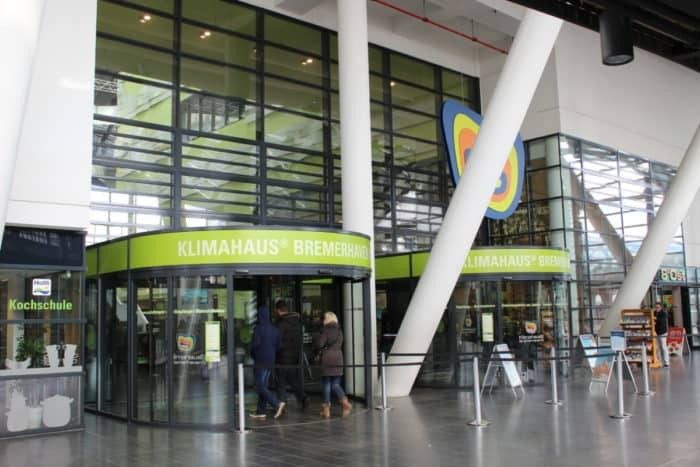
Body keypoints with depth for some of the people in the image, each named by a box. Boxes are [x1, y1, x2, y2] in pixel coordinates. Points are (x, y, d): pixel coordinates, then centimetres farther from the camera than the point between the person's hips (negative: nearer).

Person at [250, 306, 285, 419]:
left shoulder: (259, 328, -13)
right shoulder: (274, 329, 9)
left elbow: (256, 343, -20)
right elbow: (278, 345, 10)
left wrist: (252, 354, -1)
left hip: (261, 361, -8)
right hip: (270, 361, 8)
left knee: (260, 386, -6)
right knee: (263, 386, 13)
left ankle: (277, 404, -18)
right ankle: (260, 412, 15)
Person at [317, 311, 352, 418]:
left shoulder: (325, 331, -7)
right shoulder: (339, 331, 9)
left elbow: (320, 344, -13)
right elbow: (340, 345, 11)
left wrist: (321, 350, 8)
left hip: (327, 359, -4)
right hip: (338, 359, 5)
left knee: (326, 384, 4)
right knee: (335, 384, 12)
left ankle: (326, 408, 6)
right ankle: (344, 401, -9)